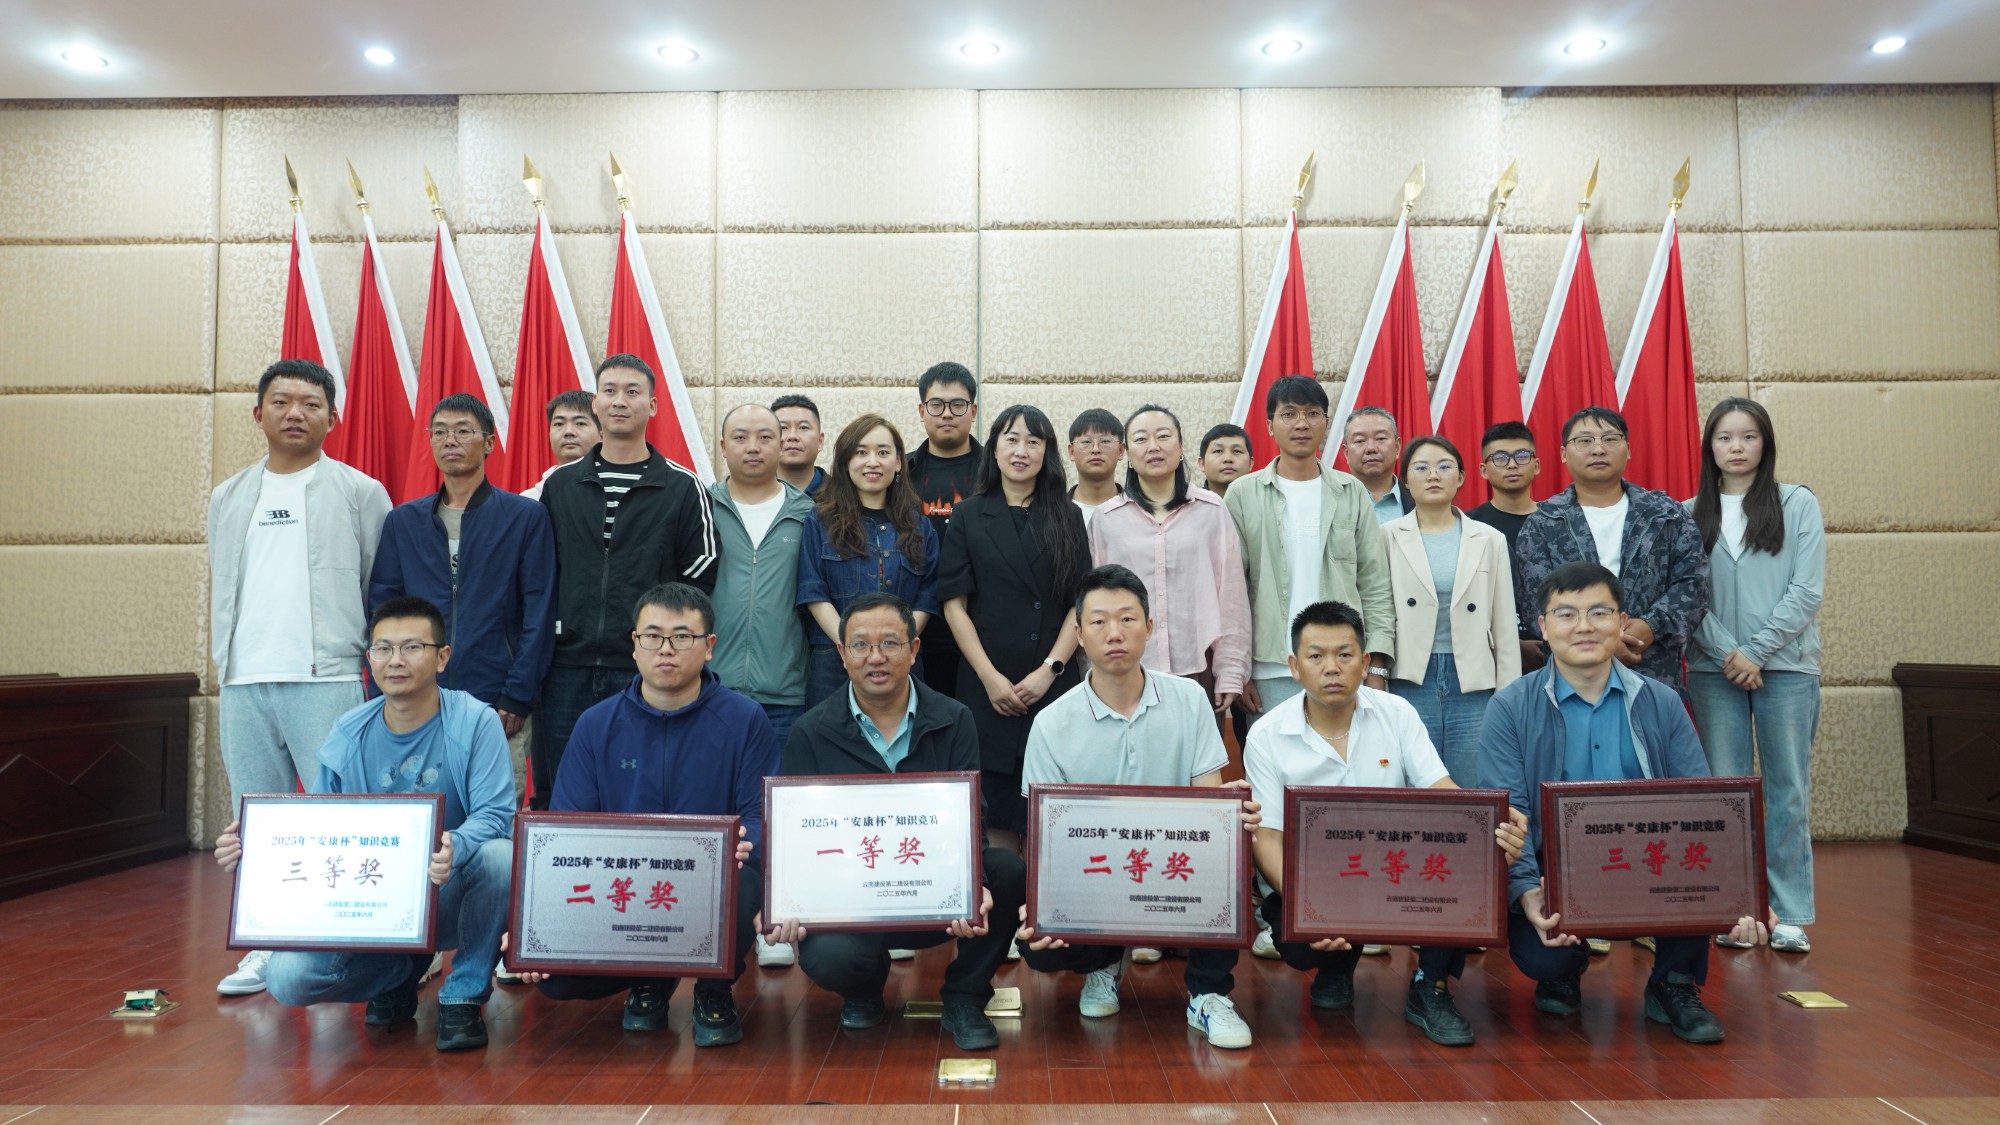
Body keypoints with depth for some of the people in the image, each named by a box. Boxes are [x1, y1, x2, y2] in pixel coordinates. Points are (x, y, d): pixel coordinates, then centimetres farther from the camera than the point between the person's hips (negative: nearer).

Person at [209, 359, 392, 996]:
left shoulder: (359, 493, 5)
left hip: (326, 681, -4)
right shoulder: (229, 499, 18)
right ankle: (268, 948, 18)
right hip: (244, 684, 5)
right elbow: (219, 596, 19)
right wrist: (222, 679, 13)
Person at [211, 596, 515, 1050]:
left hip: (449, 899, -3)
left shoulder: (475, 722, -11)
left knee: (499, 856, -35)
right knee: (288, 978, -19)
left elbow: (496, 814, -19)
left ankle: (464, 993, -10)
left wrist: (454, 849, -41)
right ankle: (399, 972, 15)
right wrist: (253, 848, -15)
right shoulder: (347, 737, 0)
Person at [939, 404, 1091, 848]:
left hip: (1053, 684, 1)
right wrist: (990, 677, -8)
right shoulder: (969, 516, 6)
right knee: (997, 813, 1)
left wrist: (1049, 670, -8)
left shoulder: (1067, 518, 9)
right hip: (987, 686, -1)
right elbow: (954, 604, 0)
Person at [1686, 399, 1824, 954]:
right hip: (1714, 671, 1)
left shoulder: (1798, 504, 3)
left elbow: (1807, 592, -4)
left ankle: (1790, 914, 10)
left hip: (1786, 666, -1)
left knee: (1789, 790, 1)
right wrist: (1727, 653, -11)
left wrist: (1756, 652, -10)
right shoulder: (1690, 515, 7)